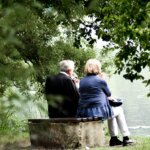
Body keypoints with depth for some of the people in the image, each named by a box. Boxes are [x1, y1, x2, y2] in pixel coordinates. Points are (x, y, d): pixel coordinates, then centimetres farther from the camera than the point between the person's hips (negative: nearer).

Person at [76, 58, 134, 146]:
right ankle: (126, 138, 22)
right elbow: (109, 94, 8)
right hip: (99, 111, -7)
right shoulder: (100, 81, -8)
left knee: (111, 110, 35)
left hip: (84, 113, 7)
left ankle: (114, 138, 36)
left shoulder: (81, 81, 10)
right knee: (119, 110, 23)